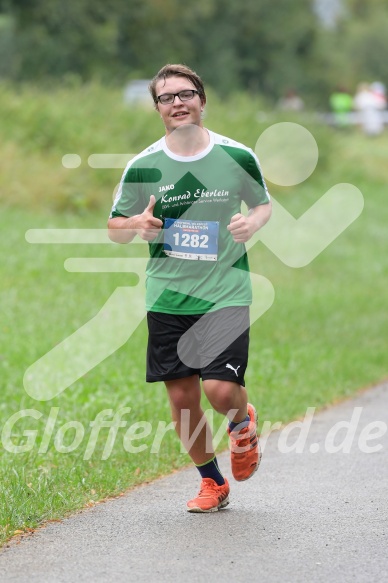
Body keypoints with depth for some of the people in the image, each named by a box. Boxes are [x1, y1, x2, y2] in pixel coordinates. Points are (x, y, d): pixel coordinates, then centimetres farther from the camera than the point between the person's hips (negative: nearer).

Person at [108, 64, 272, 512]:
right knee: (182, 397, 4)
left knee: (220, 390, -15)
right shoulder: (143, 167, -1)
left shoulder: (238, 157, -3)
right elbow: (114, 227, 8)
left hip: (226, 293, -2)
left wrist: (253, 222, -9)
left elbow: (264, 203, 14)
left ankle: (243, 424, 23)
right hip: (167, 297, 2)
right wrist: (136, 225, -15)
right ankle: (212, 481, 25)